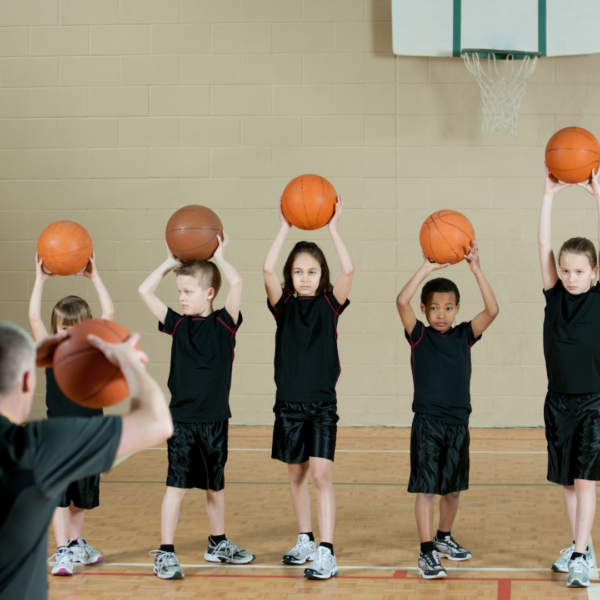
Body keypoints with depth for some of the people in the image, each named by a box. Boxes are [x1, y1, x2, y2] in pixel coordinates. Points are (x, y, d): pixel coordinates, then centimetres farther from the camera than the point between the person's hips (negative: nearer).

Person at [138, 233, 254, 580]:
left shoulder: (224, 323, -2)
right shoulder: (178, 324, 4)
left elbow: (237, 283, -16)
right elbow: (146, 291, -1)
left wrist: (220, 256, -3)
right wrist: (172, 262, 3)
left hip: (215, 418, 0)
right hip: (182, 418, 0)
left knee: (215, 485, 14)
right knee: (177, 485, -5)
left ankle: (218, 544, 31)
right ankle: (166, 553, -1)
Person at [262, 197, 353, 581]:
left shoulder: (329, 305, 0)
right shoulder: (284, 306, 3)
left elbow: (349, 271, -16)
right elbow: (268, 270, -13)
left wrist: (333, 227, -14)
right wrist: (286, 227, -13)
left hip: (322, 404, -3)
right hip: (289, 402, 3)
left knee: (321, 475, -11)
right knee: (297, 475, 13)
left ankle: (327, 553, -13)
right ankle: (306, 542, 28)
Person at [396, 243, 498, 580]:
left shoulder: (464, 336, 5)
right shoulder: (419, 336, -2)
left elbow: (492, 311, -9)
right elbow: (402, 302, -18)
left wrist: (477, 270, -16)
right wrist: (427, 268, -21)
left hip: (458, 424, 3)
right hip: (427, 423, -3)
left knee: (453, 488, 15)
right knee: (426, 489, -6)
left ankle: (445, 538, 34)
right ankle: (427, 553, -5)